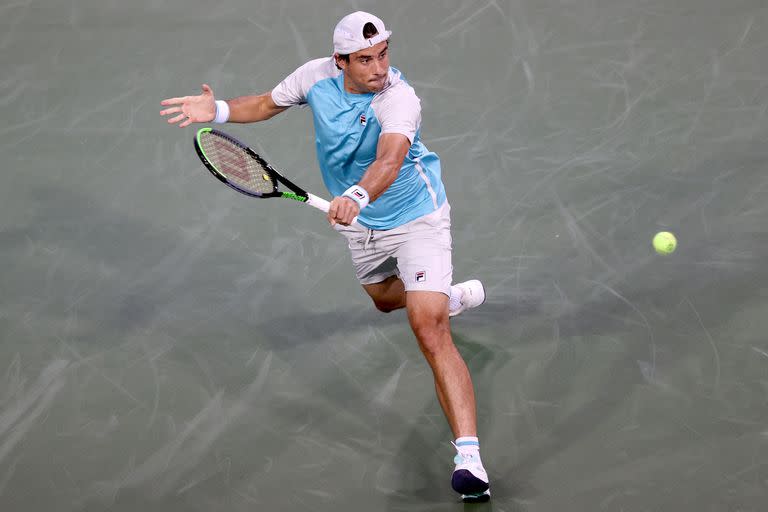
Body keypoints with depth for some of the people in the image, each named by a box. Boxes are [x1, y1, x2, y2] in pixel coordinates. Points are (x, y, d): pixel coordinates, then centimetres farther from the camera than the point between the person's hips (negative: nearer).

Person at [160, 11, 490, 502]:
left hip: (416, 218, -7)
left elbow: (389, 160, -52)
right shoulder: (317, 76, -14)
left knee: (431, 333, -21)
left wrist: (357, 196, -71)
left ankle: (469, 457, -26)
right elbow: (268, 103, 5)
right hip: (363, 225, 7)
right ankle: (453, 296, 67)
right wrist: (220, 110, -12)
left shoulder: (398, 99, -33)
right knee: (385, 297, 33)